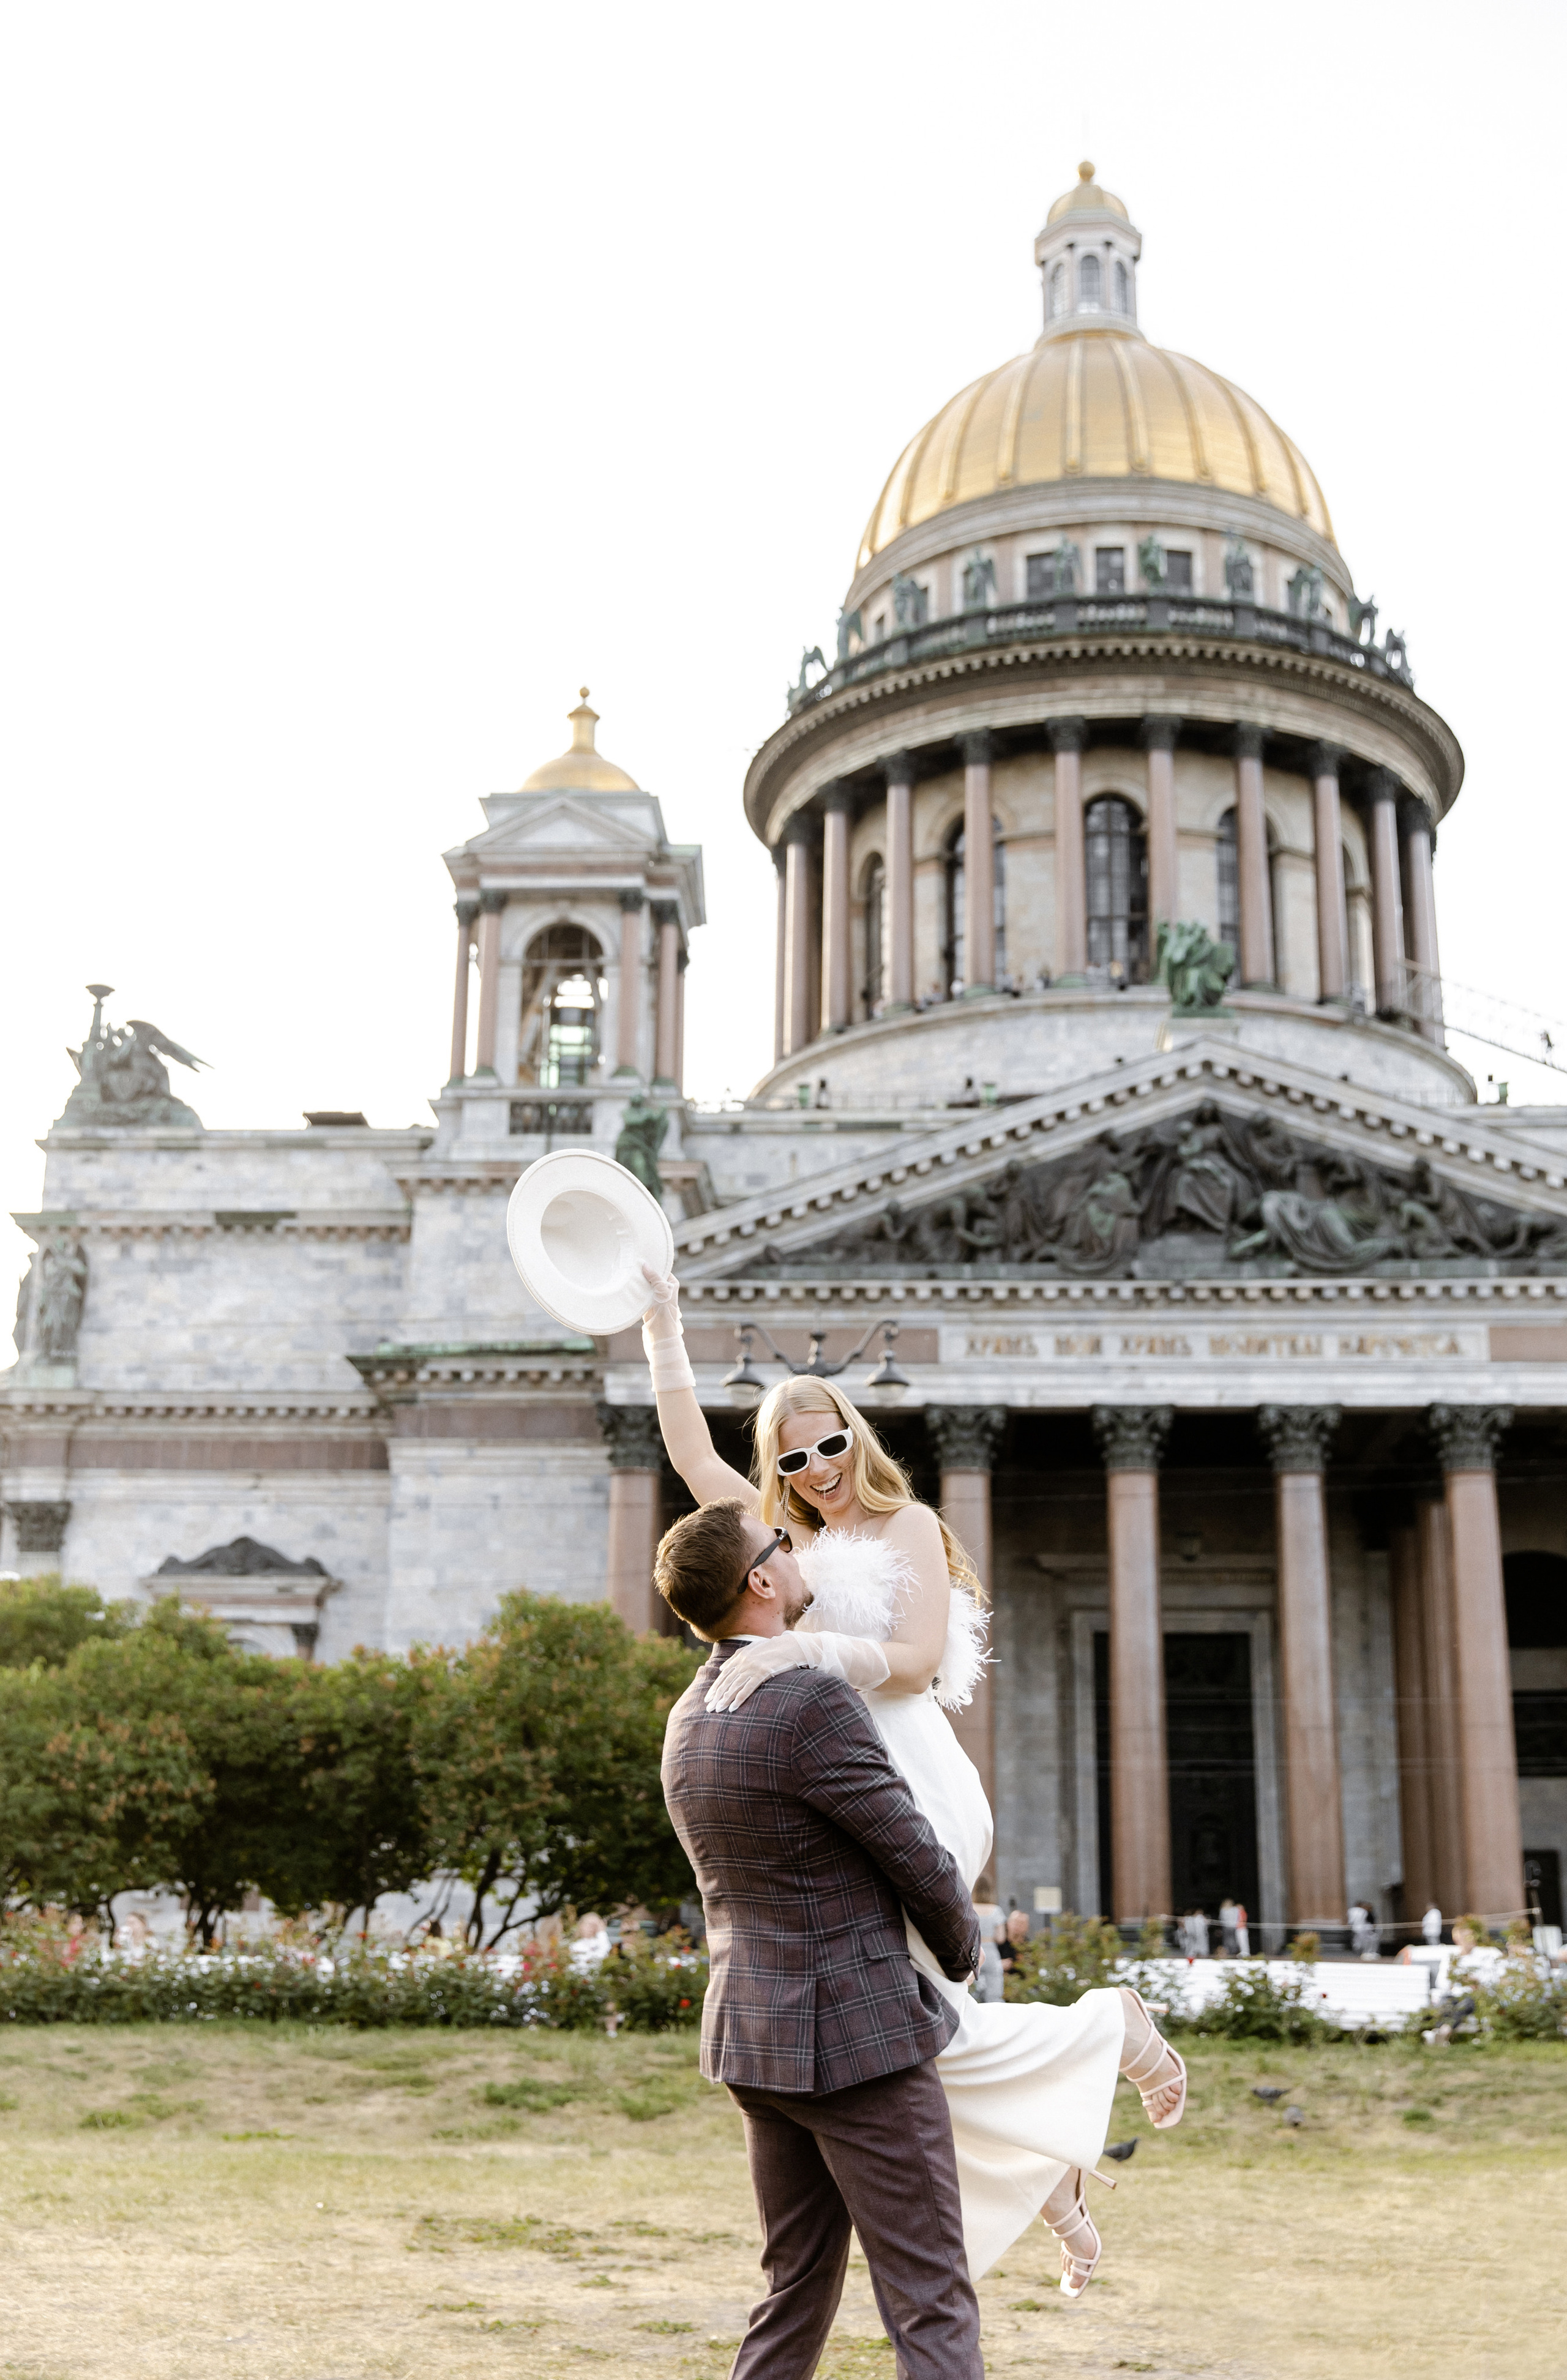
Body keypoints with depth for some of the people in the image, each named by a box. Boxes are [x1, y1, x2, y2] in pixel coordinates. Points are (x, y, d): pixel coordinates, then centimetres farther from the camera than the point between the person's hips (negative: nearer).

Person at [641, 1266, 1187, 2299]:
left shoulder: (908, 1526, 1)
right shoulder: (794, 1540, 19)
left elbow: (916, 1661, -13)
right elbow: (694, 1457, 19)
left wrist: (803, 1648, -26)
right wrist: (664, 1331, 17)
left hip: (907, 1788, -7)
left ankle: (1109, 2028, 9)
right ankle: (1050, 2175, 19)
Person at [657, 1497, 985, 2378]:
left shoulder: (688, 1718, 8)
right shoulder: (816, 1702, -19)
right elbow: (916, 1858, -13)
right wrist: (965, 1952, 6)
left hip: (754, 2037, 9)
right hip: (858, 2033, -9)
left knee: (798, 2291, 18)